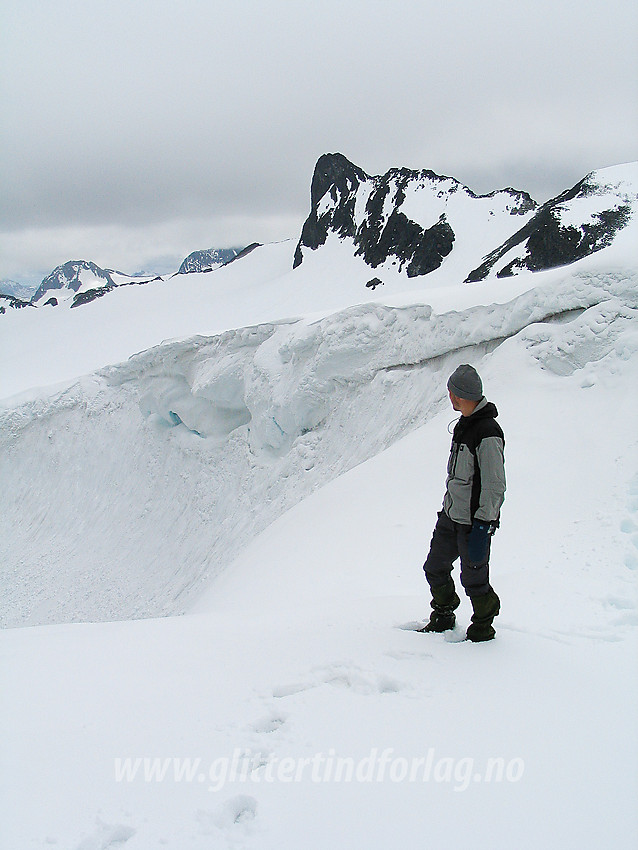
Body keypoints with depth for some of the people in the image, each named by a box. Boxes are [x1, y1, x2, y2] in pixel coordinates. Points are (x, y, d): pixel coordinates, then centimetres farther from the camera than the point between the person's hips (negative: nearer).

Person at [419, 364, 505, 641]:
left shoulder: (488, 434, -21)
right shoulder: (464, 424, 8)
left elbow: (495, 487, -21)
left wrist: (481, 528, -21)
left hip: (474, 522, -9)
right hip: (450, 515, 9)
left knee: (474, 581, 1)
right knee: (435, 569, 15)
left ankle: (482, 629, 23)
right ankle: (443, 617, 35)